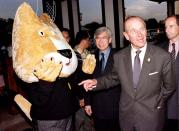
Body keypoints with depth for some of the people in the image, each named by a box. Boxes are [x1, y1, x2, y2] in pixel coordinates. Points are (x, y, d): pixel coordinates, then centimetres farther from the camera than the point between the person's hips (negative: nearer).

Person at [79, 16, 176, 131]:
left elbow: (169, 86, -1)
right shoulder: (119, 57, -7)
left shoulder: (163, 56, -14)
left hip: (151, 117, -2)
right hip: (126, 116, 2)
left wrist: (156, 103, 2)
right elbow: (114, 78, 8)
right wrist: (96, 82, -6)